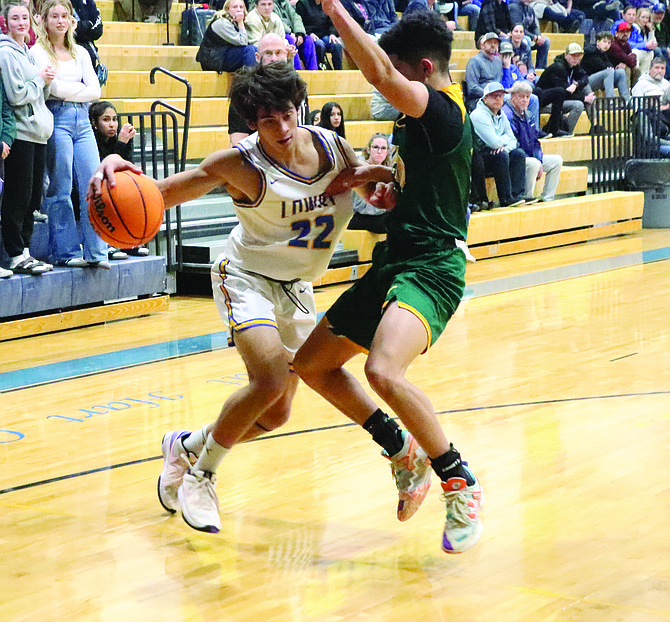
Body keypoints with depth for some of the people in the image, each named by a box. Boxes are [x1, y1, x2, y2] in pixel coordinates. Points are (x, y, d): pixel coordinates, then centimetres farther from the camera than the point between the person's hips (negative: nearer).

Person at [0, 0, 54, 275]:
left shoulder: (28, 52, 18)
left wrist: (47, 81, 4)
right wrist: (40, 80, -6)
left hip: (38, 133, 9)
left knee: (33, 198, 10)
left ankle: (25, 250, 17)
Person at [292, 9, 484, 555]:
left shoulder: (442, 109, -15)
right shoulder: (427, 116, 15)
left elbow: (379, 75, -33)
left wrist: (334, 9, -27)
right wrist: (367, 179, 8)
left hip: (431, 268, -11)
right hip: (396, 261, 11)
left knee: (383, 370, -33)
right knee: (313, 364, 14)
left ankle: (461, 484, -16)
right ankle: (404, 451, 23)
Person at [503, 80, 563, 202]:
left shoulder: (527, 115, 16)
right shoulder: (507, 115, -16)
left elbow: (535, 142, 18)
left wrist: (539, 161, 0)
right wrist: (535, 161, -19)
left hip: (530, 157, 10)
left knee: (557, 160, 3)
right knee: (533, 164, -35)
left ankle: (547, 199, 1)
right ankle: (527, 199, -20)